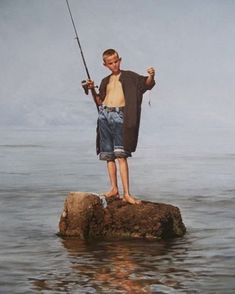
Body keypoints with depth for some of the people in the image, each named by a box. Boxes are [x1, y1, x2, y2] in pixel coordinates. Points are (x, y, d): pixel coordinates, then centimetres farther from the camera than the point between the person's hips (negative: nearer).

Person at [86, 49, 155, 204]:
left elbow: (146, 83, -7)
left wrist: (151, 76, -29)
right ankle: (114, 188, 12)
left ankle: (127, 193, -18)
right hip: (104, 115, 5)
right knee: (108, 155, 4)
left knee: (121, 155, -14)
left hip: (119, 116, -5)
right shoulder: (105, 82, 21)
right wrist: (92, 90, 5)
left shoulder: (129, 77, 7)